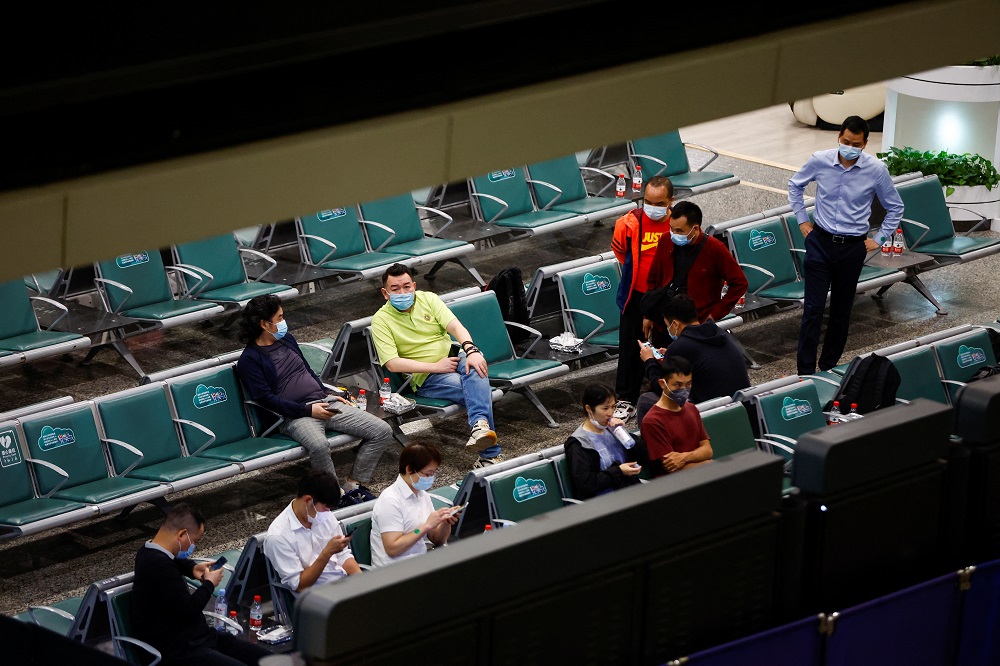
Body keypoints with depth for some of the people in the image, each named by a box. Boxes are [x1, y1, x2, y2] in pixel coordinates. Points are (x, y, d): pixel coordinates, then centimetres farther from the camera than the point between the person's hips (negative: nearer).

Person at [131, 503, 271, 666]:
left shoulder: (151, 552, 10)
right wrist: (209, 584, -5)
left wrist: (192, 568, 17)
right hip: (177, 652, -11)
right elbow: (188, 609, -23)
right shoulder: (159, 565, -23)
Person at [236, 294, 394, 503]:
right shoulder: (249, 360, -5)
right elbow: (266, 399, -12)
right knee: (319, 445, -42)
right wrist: (308, 410, -17)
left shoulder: (286, 339, 18)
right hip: (295, 415, -8)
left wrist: (329, 395, 15)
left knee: (382, 431, -7)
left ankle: (353, 485, -2)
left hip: (324, 402, 8)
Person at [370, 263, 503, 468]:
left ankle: (480, 423, -55)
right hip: (425, 377, -4)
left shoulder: (428, 299, 8)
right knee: (478, 389, -30)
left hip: (453, 357, 4)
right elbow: (392, 363, -13)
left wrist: (471, 350, -26)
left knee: (476, 369, -34)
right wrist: (436, 367, -17)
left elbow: (455, 326, -5)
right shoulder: (381, 320, -4)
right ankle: (490, 453, -40)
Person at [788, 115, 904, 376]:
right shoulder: (820, 161, -8)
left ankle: (829, 368, 23)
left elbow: (895, 207, 6)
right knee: (813, 309, -5)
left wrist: (879, 239, 3)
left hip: (852, 247, 0)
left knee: (841, 311, 10)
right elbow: (795, 186, 13)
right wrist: (802, 219, 9)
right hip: (820, 242, 0)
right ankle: (805, 372, -3)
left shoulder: (876, 170, -10)